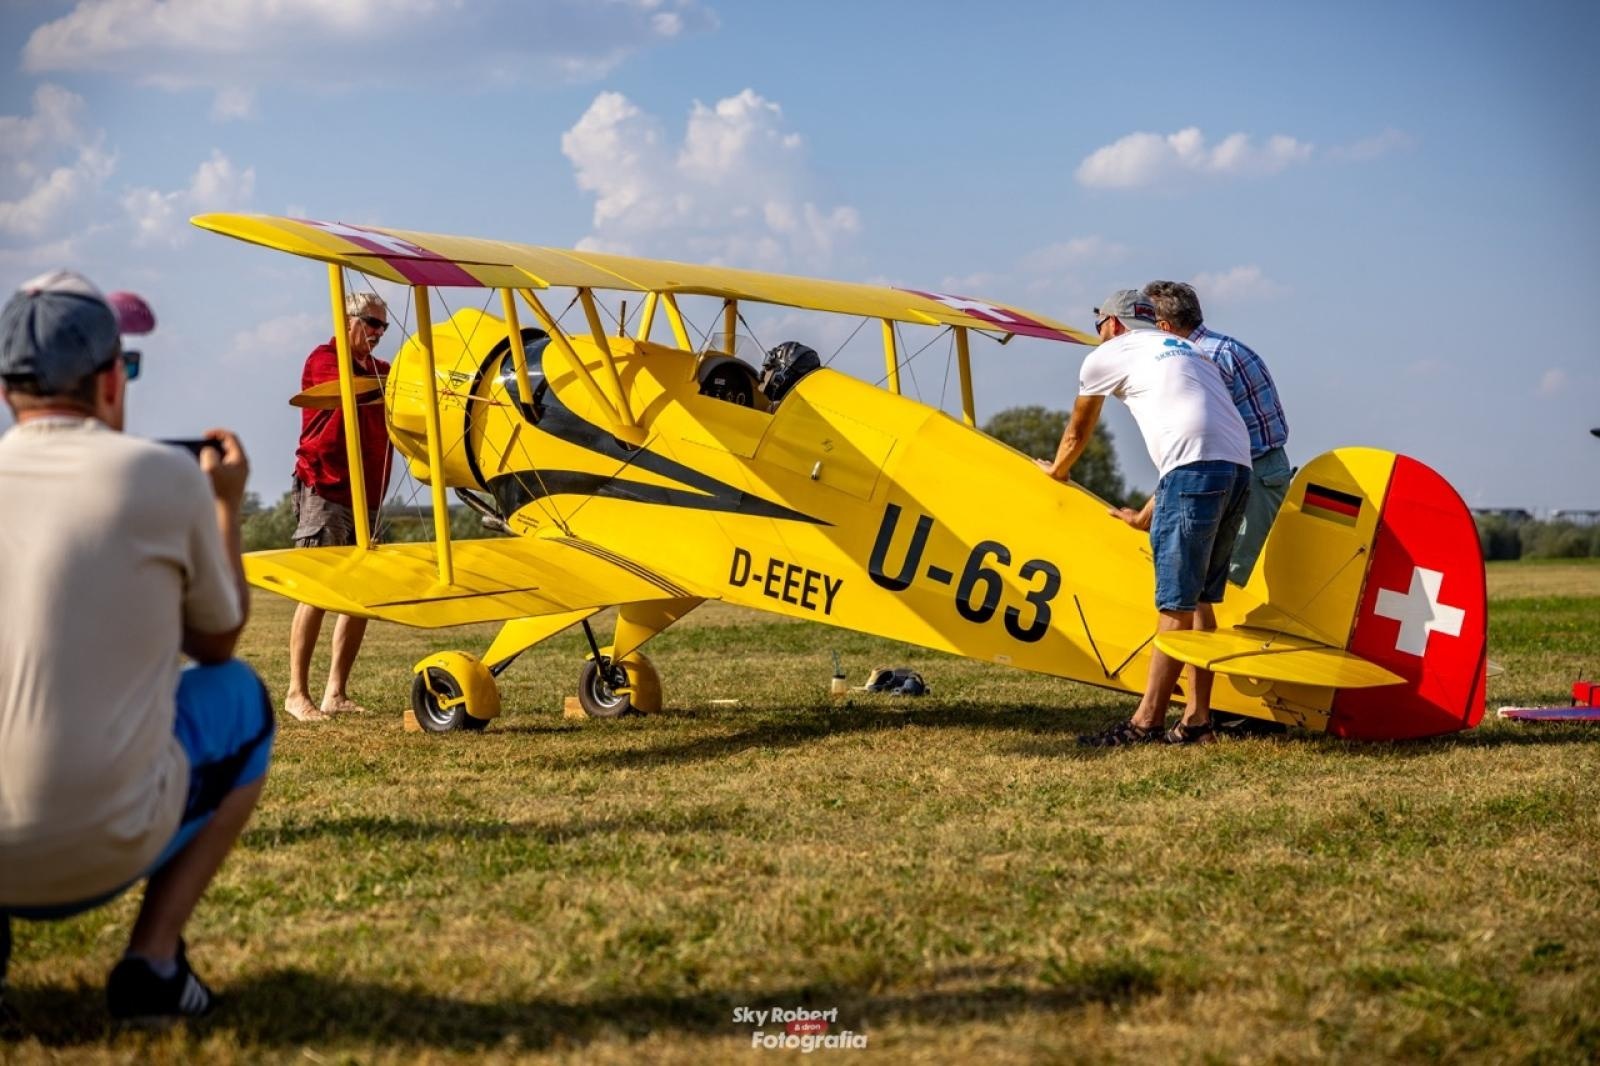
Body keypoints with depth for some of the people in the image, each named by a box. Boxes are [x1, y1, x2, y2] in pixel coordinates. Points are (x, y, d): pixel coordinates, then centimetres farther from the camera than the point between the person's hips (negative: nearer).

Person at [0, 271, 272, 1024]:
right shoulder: (163, 475, -4)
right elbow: (216, 643, 12)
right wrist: (226, 507, 26)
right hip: (99, 856, -4)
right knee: (239, 697, 23)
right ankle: (152, 960, 9)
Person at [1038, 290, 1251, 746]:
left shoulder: (1107, 355, 15)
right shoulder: (1188, 351, 33)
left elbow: (1078, 432, 29)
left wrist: (1056, 470, 50)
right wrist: (1148, 515, 39)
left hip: (1196, 466, -7)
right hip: (1239, 466, 7)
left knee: (1176, 601, -7)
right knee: (1198, 598, 12)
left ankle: (1147, 721, -6)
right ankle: (1197, 720, 11)